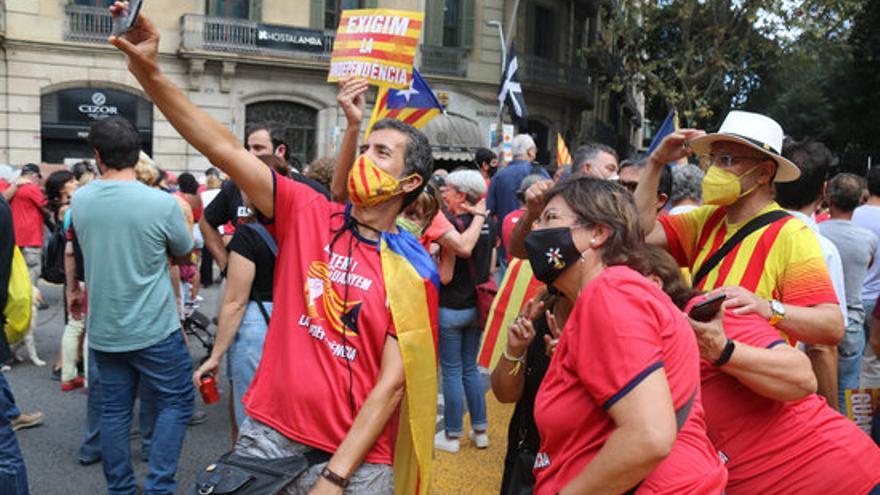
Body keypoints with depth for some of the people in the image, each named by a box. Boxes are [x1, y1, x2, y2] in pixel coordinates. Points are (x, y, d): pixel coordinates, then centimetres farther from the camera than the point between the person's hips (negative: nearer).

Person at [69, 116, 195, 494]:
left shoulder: (79, 200, -3)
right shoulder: (162, 203, -17)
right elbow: (184, 252, 0)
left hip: (103, 331, 5)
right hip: (154, 329, -4)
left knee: (114, 409, 14)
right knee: (176, 403, 10)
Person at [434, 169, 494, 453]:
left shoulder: (453, 224, -18)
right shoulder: (487, 223, 4)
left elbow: (445, 276, -20)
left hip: (452, 308, -7)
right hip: (476, 306, 7)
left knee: (452, 371, 4)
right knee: (470, 368, 17)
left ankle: (452, 435, 15)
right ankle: (480, 430, 24)